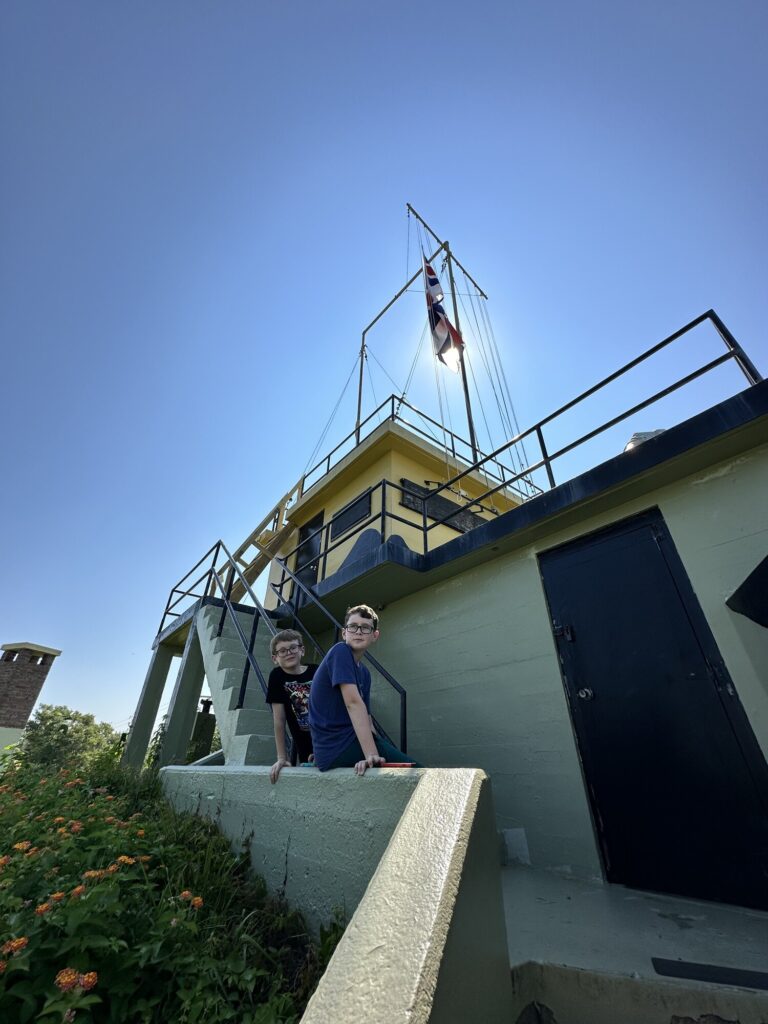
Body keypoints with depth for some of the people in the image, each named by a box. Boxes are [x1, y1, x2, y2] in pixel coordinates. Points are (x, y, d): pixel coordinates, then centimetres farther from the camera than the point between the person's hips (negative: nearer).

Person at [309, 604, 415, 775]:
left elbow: (365, 722, 10)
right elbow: (353, 703, -21)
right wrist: (372, 755, -27)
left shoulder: (364, 673, 16)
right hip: (337, 747, -8)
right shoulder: (340, 651, -10)